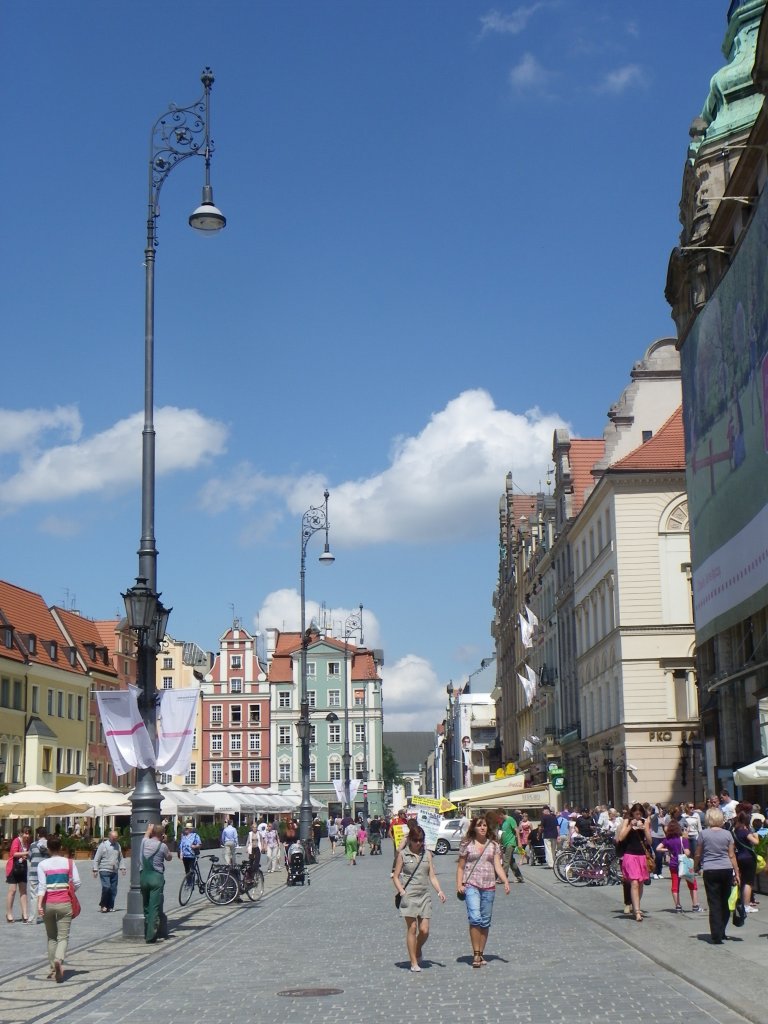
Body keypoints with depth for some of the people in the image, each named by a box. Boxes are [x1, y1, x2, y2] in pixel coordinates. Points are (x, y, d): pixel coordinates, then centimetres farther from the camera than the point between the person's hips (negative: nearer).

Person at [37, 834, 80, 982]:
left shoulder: (42, 864, -2)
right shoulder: (69, 863, -1)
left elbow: (42, 885, -12)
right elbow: (76, 883, -3)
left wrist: (39, 904, -17)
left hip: (48, 903, 1)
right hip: (64, 903, -1)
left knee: (51, 937, 15)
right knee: (63, 936, 0)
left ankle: (53, 969, 15)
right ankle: (59, 959, -27)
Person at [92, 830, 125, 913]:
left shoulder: (118, 845, 14)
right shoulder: (103, 845, -3)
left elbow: (120, 858, 22)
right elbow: (96, 858, -3)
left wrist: (122, 868, 12)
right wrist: (95, 870, -7)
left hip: (114, 872, 5)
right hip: (105, 871, -5)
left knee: (113, 890, 3)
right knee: (106, 887, -17)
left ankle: (110, 906, 11)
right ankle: (103, 905, -3)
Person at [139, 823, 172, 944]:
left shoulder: (145, 842, 4)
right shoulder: (162, 846, -8)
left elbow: (147, 833, 28)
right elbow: (169, 857, 11)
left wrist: (151, 826, 44)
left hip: (144, 876, 5)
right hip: (156, 878, -5)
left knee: (146, 906, 16)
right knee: (155, 908, -5)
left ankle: (147, 933, 21)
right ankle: (151, 936, -11)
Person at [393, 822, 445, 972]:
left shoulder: (427, 854, 10)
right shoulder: (403, 854, 1)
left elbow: (432, 876, 10)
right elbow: (396, 877, 1)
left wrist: (439, 891, -4)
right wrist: (402, 892, -13)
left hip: (424, 895, 3)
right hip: (409, 896, -3)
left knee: (424, 930, -2)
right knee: (412, 928, -3)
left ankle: (418, 952, 27)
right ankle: (414, 962, 6)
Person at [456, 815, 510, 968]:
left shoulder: (493, 845, 10)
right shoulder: (467, 845, 4)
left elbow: (498, 866, 5)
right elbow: (460, 867, 7)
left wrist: (505, 881, -10)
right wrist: (459, 884, -6)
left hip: (489, 886, 3)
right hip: (471, 885, -3)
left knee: (485, 922, 6)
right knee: (475, 918, -18)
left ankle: (480, 954, 17)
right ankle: (476, 954, -14)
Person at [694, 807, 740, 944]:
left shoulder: (704, 834, -4)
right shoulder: (727, 834, 0)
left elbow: (698, 854, 2)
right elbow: (732, 855, 2)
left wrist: (695, 868, 19)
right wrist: (737, 873, 8)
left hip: (710, 871, -2)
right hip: (726, 870, 2)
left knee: (714, 904, 2)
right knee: (725, 902, 16)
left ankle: (717, 936, -2)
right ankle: (722, 932, 23)